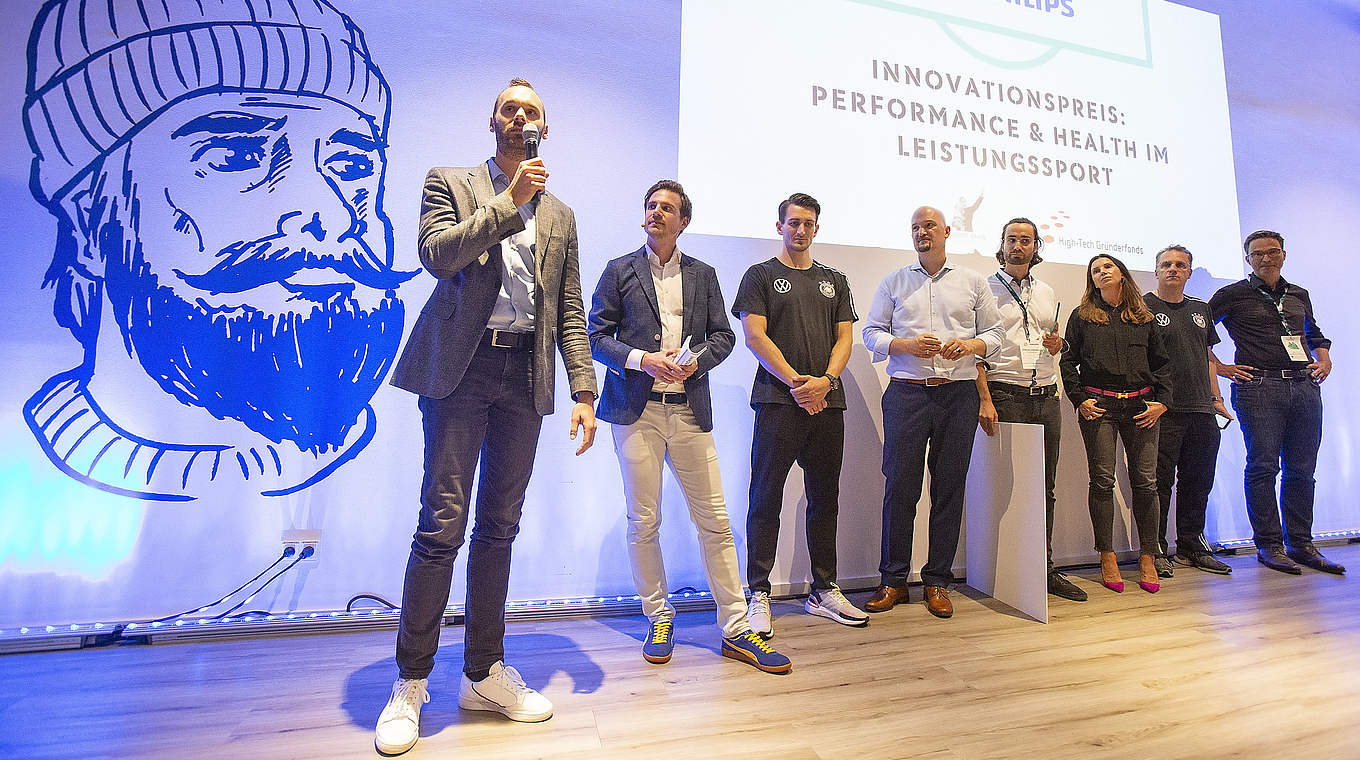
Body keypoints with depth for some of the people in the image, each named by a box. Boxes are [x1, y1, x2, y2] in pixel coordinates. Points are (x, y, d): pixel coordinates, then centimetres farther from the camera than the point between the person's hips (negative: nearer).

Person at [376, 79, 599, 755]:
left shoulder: (560, 216, 19)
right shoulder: (450, 183, 12)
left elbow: (570, 316, 13)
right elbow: (438, 254, -10)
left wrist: (584, 393, 4)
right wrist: (510, 199, -9)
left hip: (525, 376, 3)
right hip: (461, 367, -3)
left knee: (498, 527, 8)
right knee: (443, 523, -5)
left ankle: (484, 674, 21)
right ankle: (410, 683, 13)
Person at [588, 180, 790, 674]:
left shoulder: (702, 275, 15)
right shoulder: (619, 271, 9)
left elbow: (722, 335, 12)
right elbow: (597, 337, 3)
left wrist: (696, 361, -8)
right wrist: (643, 359, -12)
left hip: (690, 409, 2)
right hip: (637, 410, -1)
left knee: (715, 521, 2)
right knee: (643, 522, 4)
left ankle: (735, 629, 13)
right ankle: (659, 619, 23)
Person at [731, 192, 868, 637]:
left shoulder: (834, 281, 20)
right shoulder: (761, 275, 7)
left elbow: (844, 337, 12)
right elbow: (755, 336, -4)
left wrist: (826, 380, -7)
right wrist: (796, 382, -13)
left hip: (827, 401, 5)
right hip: (779, 400, -4)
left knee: (825, 498, 10)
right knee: (766, 498, -2)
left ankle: (824, 591, 22)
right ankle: (759, 596, 7)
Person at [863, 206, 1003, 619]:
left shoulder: (973, 282, 15)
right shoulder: (894, 282, 13)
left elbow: (994, 333, 13)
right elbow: (872, 333, 7)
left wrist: (969, 345, -8)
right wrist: (907, 344, -10)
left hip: (959, 394, 1)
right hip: (907, 392, -1)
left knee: (950, 488, 4)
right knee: (900, 486, -3)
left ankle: (938, 581, 16)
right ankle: (893, 580, 10)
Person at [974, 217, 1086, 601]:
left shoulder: (1048, 293, 19)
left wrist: (1056, 346, 2)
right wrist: (985, 399, -15)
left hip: (1047, 397, 5)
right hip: (1005, 396, -5)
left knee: (1045, 488, 8)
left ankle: (1045, 568, 18)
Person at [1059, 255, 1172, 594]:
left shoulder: (1143, 318, 16)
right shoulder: (1083, 317, 10)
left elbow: (1162, 362, 16)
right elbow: (1067, 361, 4)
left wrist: (1160, 401, 3)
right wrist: (1080, 399, -5)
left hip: (1140, 405, 2)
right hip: (1098, 404, -2)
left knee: (1145, 481, 0)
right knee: (1102, 480, -3)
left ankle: (1147, 557, 12)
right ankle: (1107, 557, 5)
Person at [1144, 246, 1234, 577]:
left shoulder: (1200, 309, 19)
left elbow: (1207, 356, 22)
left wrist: (1216, 398, 15)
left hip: (1202, 411, 7)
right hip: (1163, 410, -6)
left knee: (1198, 481, 11)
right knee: (1159, 481, -5)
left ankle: (1191, 546, 23)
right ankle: (1155, 549, 4)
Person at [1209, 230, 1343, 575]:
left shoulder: (1299, 295, 19)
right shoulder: (1233, 295, 3)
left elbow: (1315, 334, 32)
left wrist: (1324, 360, 14)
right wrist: (1219, 367, -3)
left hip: (1305, 387, 5)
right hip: (1258, 388, -5)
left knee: (1302, 469, 6)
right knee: (1263, 467, -4)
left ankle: (1301, 544, 16)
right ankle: (1269, 544, 4)